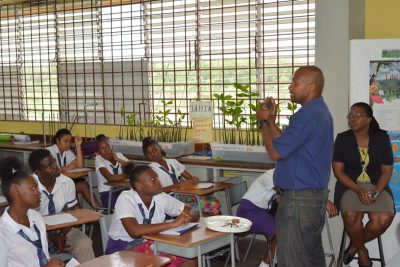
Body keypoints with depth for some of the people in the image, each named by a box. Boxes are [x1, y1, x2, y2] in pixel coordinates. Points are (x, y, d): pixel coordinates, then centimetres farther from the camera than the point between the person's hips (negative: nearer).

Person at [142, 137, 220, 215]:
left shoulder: (173, 162, 18)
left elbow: (190, 177, 18)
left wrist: (194, 179, -6)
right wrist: (178, 184, -19)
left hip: (185, 194, 5)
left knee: (213, 202, -20)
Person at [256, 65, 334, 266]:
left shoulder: (307, 115, -21)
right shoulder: (320, 111, 13)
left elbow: (275, 152, -19)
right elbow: (287, 145, 15)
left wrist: (264, 122, -6)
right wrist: (271, 121, 10)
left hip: (300, 198, -11)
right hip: (316, 194, 11)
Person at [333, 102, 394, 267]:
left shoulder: (382, 139, 1)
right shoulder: (342, 139, -2)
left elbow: (387, 171, 1)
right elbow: (338, 170, -5)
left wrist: (376, 192, -16)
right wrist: (358, 190, -18)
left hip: (377, 186, 1)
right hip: (350, 185, -1)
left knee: (384, 218, -26)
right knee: (351, 216, -31)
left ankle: (355, 246, 3)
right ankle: (362, 251, 1)